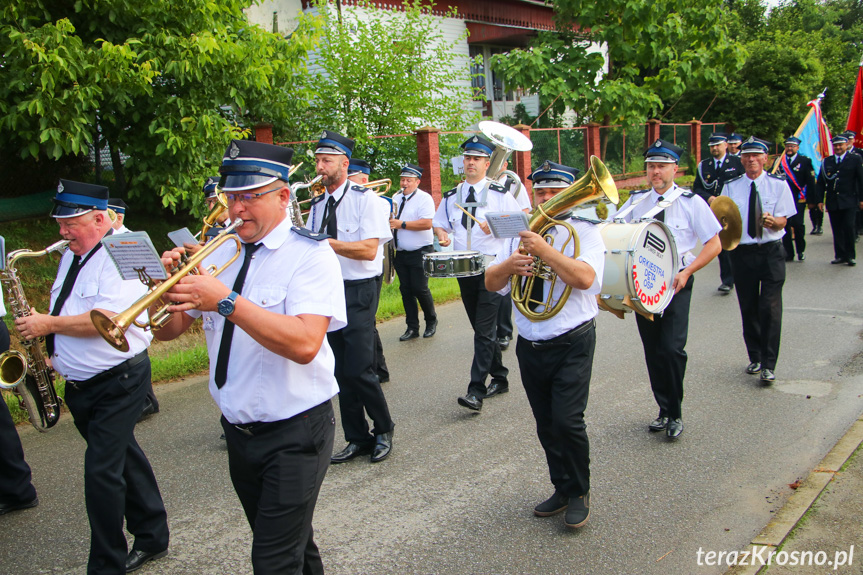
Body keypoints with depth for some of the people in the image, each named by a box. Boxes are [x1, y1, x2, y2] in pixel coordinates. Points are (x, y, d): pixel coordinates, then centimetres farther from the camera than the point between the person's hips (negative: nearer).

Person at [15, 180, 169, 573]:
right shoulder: (72, 255, 12)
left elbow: (105, 319, -27)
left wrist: (48, 324, -17)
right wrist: (50, 349, 7)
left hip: (119, 382, -9)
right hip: (79, 384, 9)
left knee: (101, 471, -8)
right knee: (123, 458, 18)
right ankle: (152, 537, 33)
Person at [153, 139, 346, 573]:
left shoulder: (309, 254, -14)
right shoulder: (217, 253, 5)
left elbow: (305, 344, -29)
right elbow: (167, 331, 5)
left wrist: (227, 302, -32)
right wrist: (167, 287, -15)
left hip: (294, 433, -6)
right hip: (239, 432, 6)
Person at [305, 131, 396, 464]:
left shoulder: (364, 198, -8)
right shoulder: (318, 204, 13)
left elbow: (368, 250, -17)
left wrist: (327, 242, -23)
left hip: (358, 290, -6)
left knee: (358, 370, -11)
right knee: (341, 372, 9)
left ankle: (383, 431, 13)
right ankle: (357, 438, 22)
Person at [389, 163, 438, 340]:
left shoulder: (424, 198, -7)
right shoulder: (396, 198, 13)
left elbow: (426, 223, -20)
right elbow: (390, 220, 24)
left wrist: (401, 224, -20)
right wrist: (388, 222, 0)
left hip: (420, 251, -6)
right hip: (401, 253, 6)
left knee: (420, 289, -6)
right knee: (405, 290, 6)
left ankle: (431, 321, 16)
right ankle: (412, 328, 14)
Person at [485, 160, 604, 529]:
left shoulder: (584, 232, -3)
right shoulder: (520, 234, 11)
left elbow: (585, 277, -23)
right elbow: (491, 283, 6)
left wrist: (544, 250, -26)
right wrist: (508, 265, -15)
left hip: (572, 344, -5)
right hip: (530, 345, 5)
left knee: (567, 421, -11)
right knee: (546, 425, 13)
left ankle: (580, 493, 12)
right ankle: (562, 489, 30)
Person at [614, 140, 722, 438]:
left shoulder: (691, 202, -2)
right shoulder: (636, 201, 7)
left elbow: (714, 244, -2)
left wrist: (687, 272, -14)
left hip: (676, 284, -3)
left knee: (672, 349, -13)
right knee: (652, 350, 9)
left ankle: (675, 414, 6)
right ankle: (664, 410, 25)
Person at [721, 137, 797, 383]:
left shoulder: (778, 184, 2)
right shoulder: (731, 187, 5)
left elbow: (782, 220, -3)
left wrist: (773, 221, -26)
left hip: (771, 252, -2)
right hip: (742, 251, 2)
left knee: (770, 307, -8)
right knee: (748, 308, 10)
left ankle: (768, 365, -2)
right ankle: (754, 358, 26)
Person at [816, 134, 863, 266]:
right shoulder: (826, 161, 10)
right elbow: (820, 182, 11)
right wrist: (820, 200, 4)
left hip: (849, 201, -3)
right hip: (832, 202, 3)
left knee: (848, 227, -10)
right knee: (837, 230, 5)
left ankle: (850, 256, 1)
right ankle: (840, 255, 13)